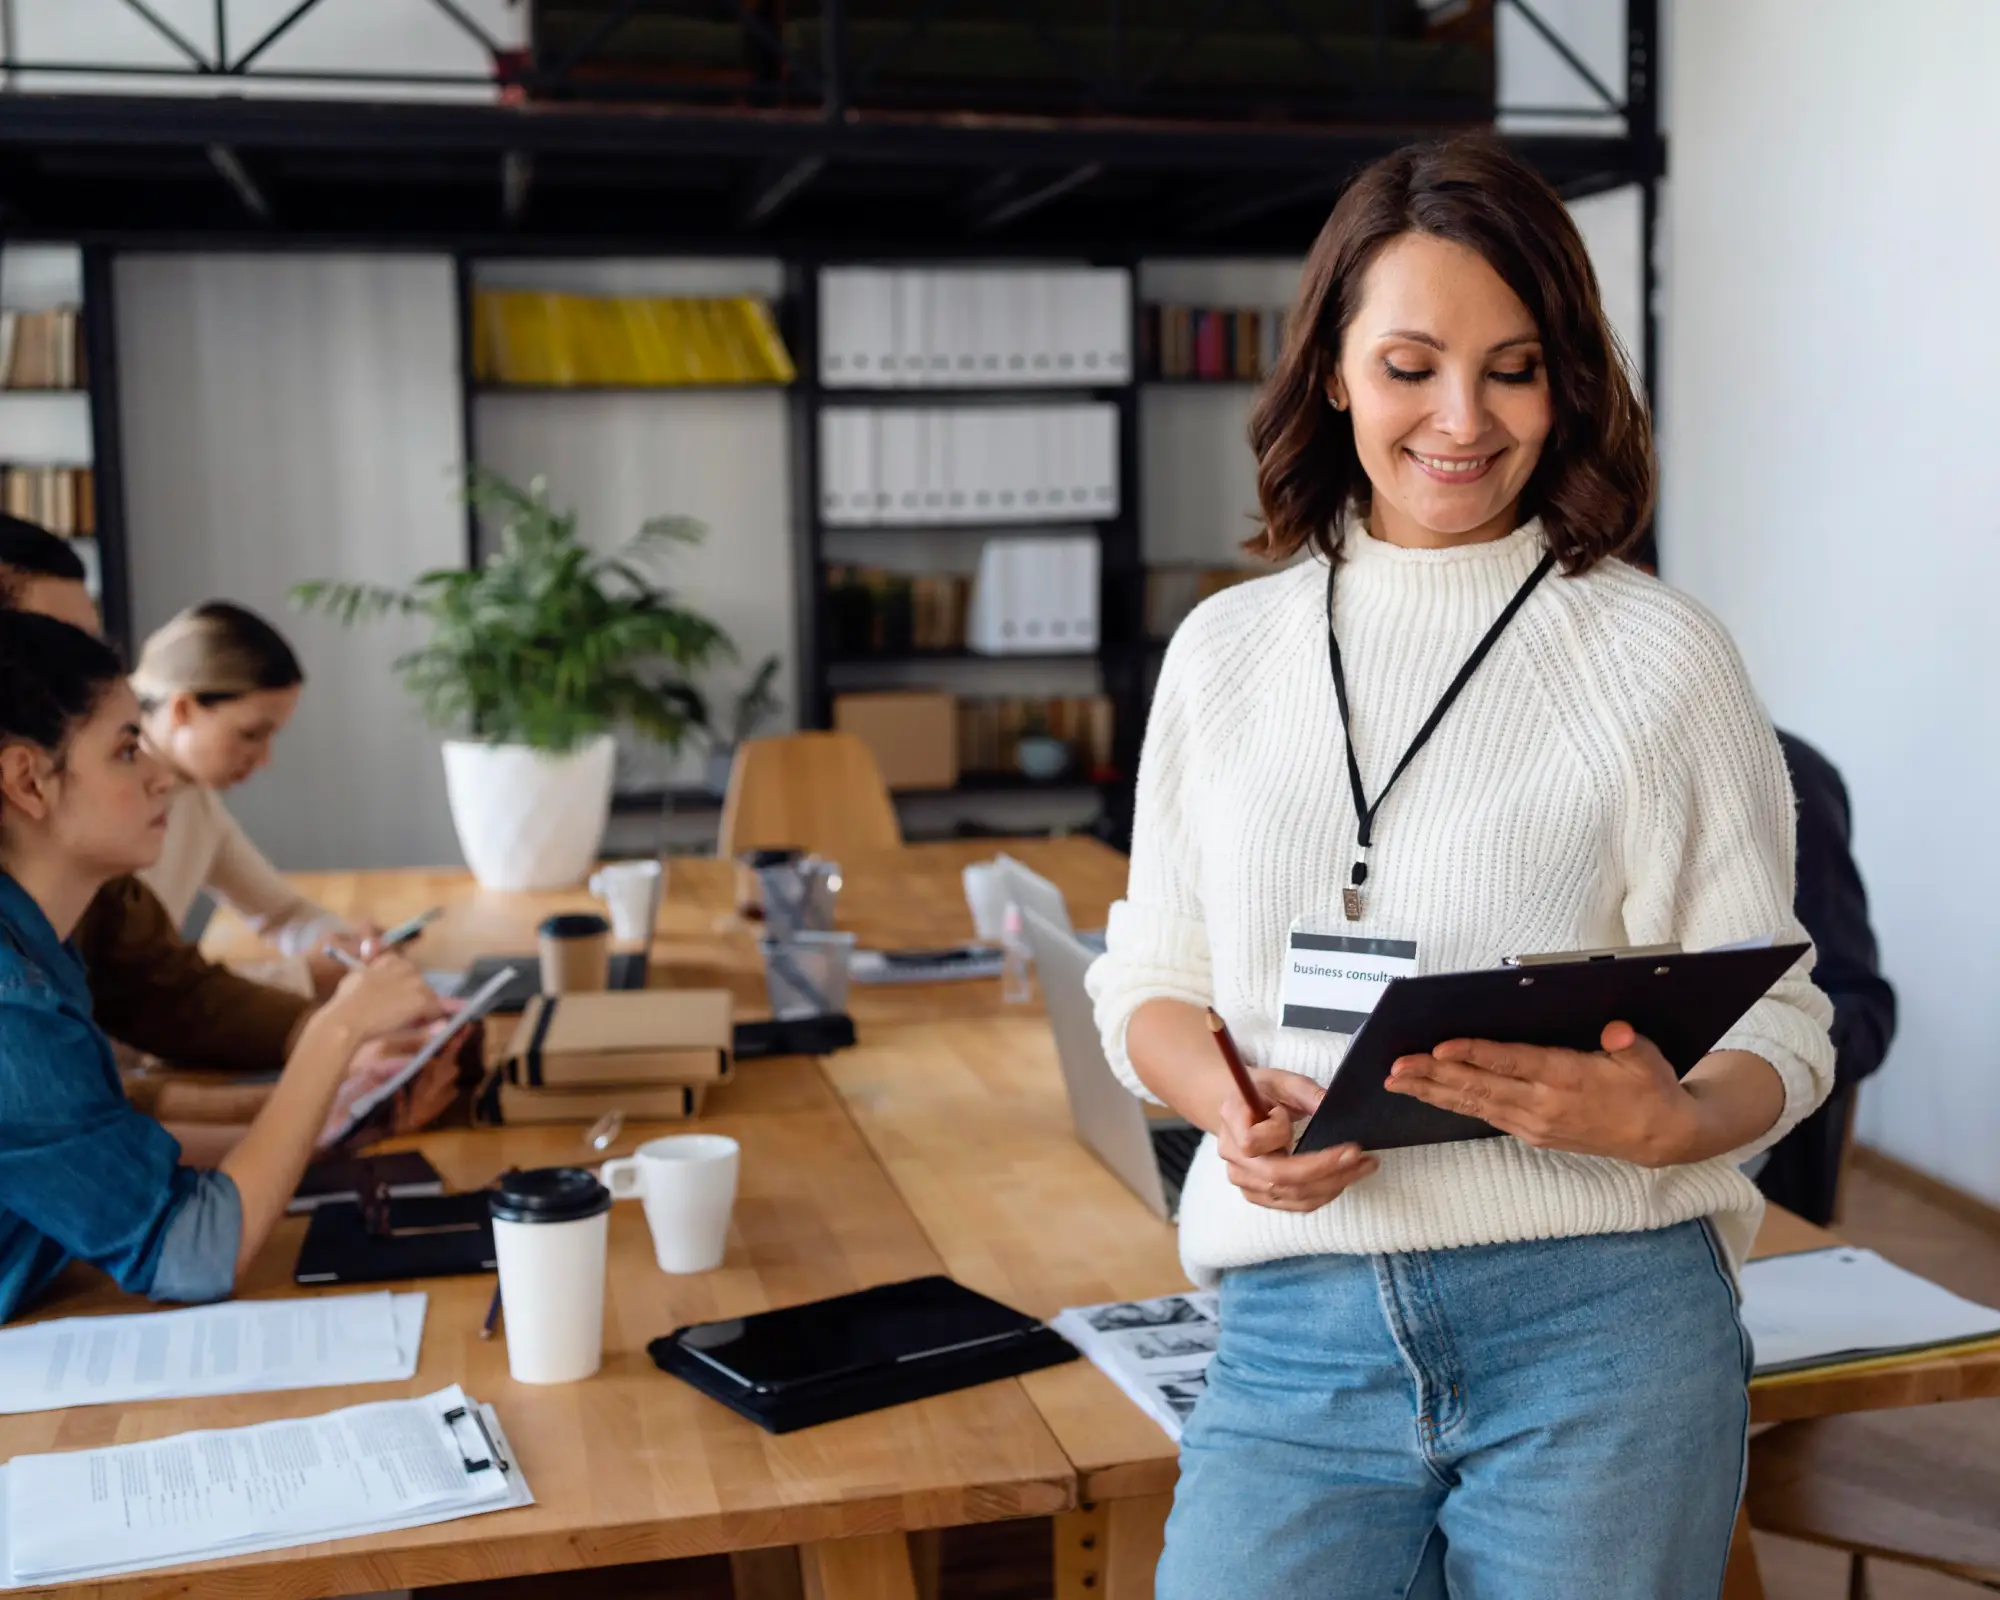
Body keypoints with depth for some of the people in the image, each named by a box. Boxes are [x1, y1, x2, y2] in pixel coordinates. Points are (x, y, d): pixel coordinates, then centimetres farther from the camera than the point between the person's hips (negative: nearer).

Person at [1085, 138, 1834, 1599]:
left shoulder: (1662, 657, 2)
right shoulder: (1224, 652, 10)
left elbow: (1779, 1021, 3)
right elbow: (1152, 981, 13)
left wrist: (1668, 1124, -19)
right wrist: (1236, 1106, -8)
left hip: (1600, 1326, -1)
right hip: (1298, 1327, 2)